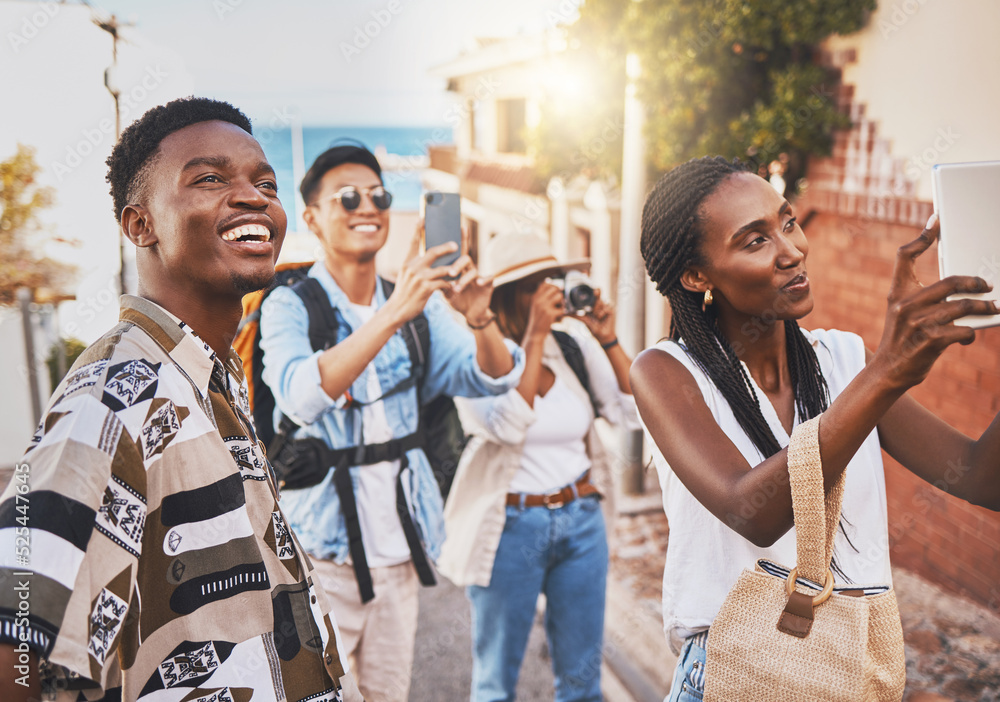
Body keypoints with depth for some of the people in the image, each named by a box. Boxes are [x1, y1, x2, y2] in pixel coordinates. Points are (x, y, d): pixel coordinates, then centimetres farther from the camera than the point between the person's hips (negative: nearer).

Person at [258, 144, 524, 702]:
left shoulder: (421, 303, 6)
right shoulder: (291, 306, -8)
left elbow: (493, 380, -3)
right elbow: (301, 396, -28)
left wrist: (479, 318, -25)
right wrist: (392, 313, -39)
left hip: (398, 547, 5)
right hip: (321, 551, -4)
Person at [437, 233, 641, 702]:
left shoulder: (575, 345, 3)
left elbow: (633, 412, -1)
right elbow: (507, 425, -27)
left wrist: (608, 340, -9)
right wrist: (535, 336, -24)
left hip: (582, 521, 4)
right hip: (510, 527, -4)